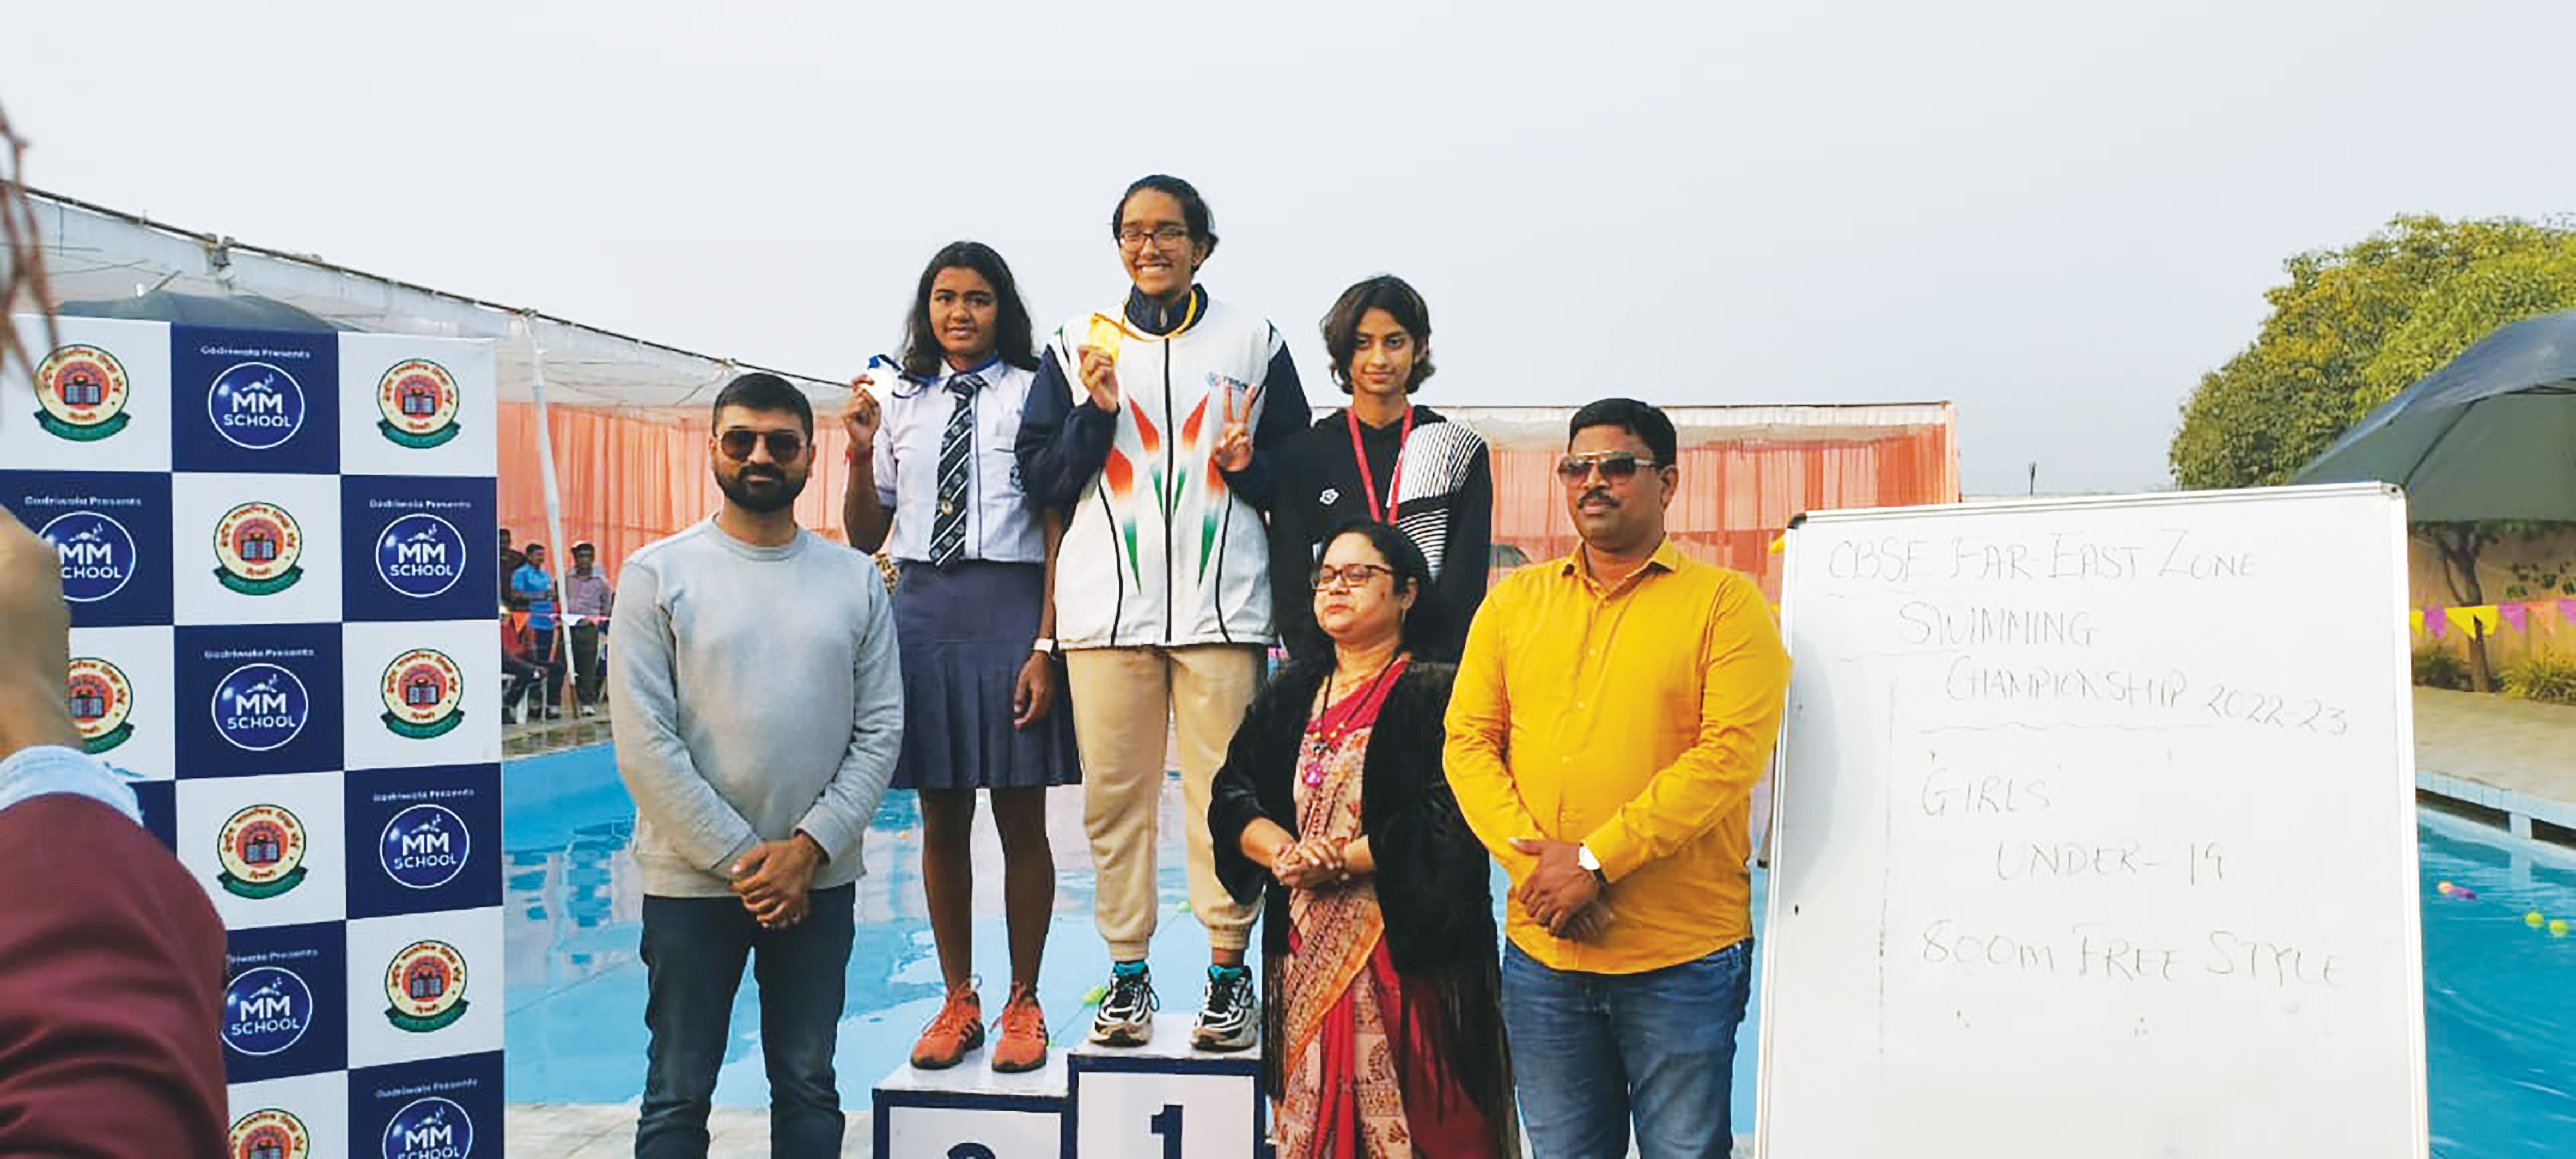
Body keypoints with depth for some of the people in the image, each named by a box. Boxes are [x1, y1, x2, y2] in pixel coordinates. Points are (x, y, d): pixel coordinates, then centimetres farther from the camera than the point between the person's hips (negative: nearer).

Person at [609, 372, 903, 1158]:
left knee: (809, 1089, 13)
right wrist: (740, 858, -11)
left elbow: (880, 731, 1)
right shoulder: (659, 574, -2)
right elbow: (644, 743, -8)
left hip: (819, 880, 2)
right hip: (692, 879, -2)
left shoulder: (855, 579, 5)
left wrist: (808, 849, -10)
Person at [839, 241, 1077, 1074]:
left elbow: (1060, 530, -6)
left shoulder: (1033, 394, -2)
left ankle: (1023, 1004, 20)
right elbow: (866, 537, 13)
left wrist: (1046, 644, -13)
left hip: (1011, 605, -4)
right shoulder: (900, 402, 11)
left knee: (1021, 816, 4)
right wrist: (860, 451, -3)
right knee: (941, 817, 11)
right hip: (922, 607, 4)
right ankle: (957, 1002, 25)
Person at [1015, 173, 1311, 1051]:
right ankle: (1127, 971, 13)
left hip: (1223, 605, -1)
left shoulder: (1255, 343, 11)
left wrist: (1250, 462, -7)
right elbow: (1039, 477, 9)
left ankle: (1229, 970, 8)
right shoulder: (1078, 345, 14)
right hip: (1107, 606, 2)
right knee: (1113, 792, 2)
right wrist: (1096, 412, -5)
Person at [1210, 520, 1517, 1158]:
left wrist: (1341, 861, -15)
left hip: (1407, 947, -5)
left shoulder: (1435, 693, -5)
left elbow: (1449, 825, -14)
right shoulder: (1290, 694, 13)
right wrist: (1286, 853, -12)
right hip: (1305, 946, 5)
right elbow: (1233, 798, 6)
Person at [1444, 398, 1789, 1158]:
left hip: (1682, 959, -3)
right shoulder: (1513, 602, 9)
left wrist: (1595, 862, -18)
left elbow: (1730, 754, -14)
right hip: (1540, 952, 3)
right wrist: (1538, 863, -11)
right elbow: (1468, 741, 4)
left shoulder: (1725, 603, -3)